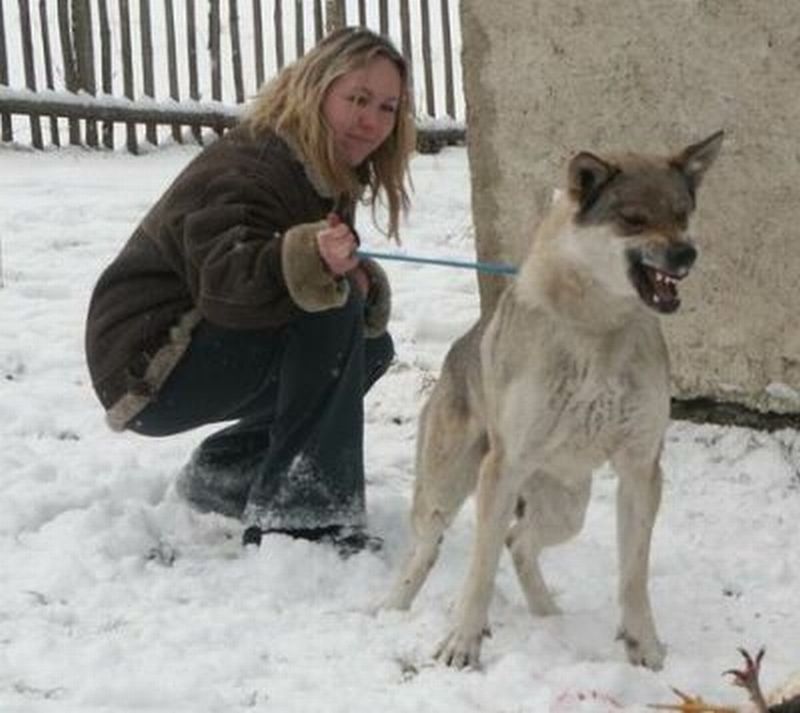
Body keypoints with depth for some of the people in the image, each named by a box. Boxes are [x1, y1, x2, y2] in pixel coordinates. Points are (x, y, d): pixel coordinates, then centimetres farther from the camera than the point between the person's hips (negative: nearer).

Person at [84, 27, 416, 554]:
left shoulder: (327, 176, 7)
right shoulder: (243, 170, -23)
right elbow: (227, 281, -39)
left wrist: (362, 281, -19)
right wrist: (309, 259, -58)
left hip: (208, 348, 10)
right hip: (149, 367, -10)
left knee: (372, 347, 6)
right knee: (333, 315, -27)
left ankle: (227, 471, 13)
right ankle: (301, 511, -25)